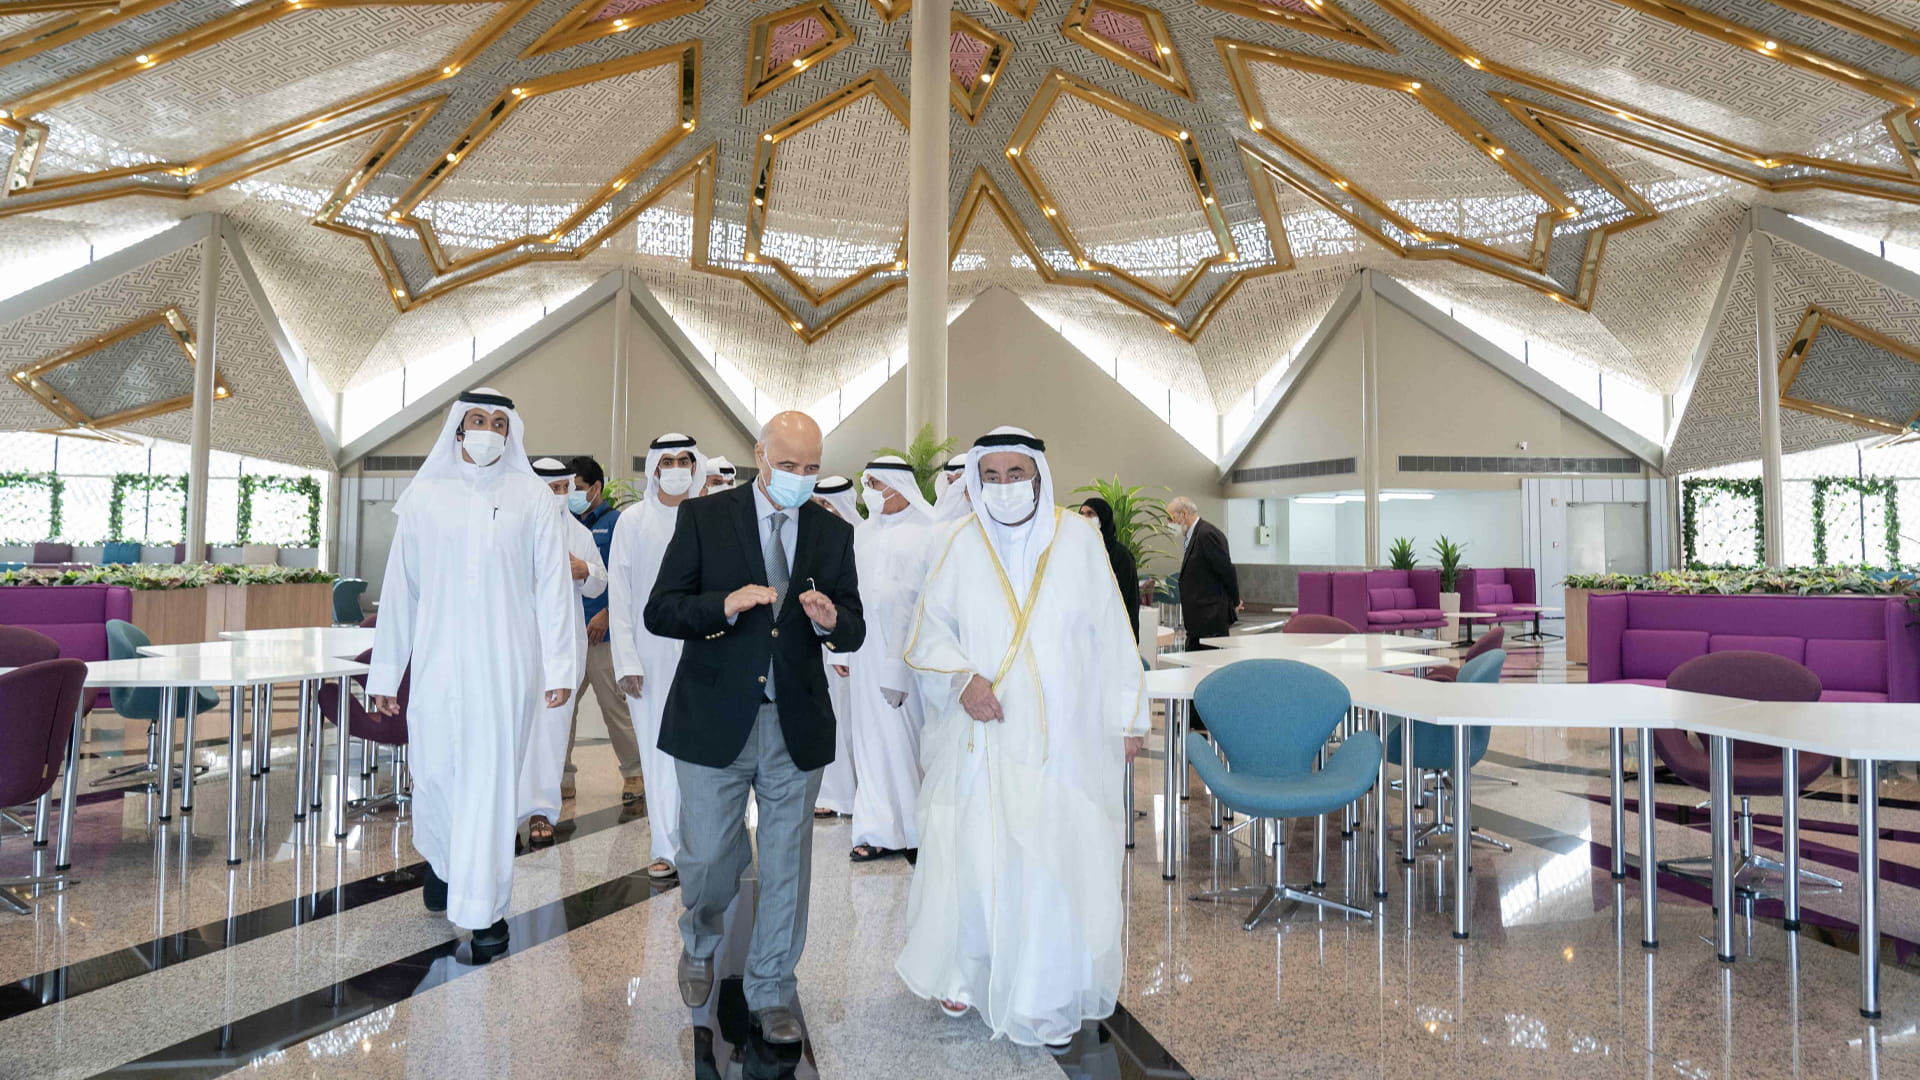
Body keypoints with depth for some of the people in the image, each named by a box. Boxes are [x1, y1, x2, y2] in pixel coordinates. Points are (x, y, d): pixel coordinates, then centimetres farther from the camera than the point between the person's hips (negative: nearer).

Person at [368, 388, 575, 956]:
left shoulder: (533, 498, 1)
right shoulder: (424, 496, 6)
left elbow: (553, 585, -1)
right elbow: (400, 588, 7)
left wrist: (558, 667, -6)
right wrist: (385, 672, 8)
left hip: (505, 665, -2)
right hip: (438, 660, 2)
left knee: (491, 781, 1)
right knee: (434, 772, 9)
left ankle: (484, 909, 12)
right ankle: (442, 859, 41)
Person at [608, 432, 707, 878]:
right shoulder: (634, 520, 3)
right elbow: (619, 594, 3)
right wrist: (626, 660, -3)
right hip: (651, 653, 1)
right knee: (658, 749, 5)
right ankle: (666, 847, 15)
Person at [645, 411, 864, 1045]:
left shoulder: (834, 532, 5)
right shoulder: (704, 518, -2)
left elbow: (854, 632, 6)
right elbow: (659, 612, -6)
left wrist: (831, 620, -17)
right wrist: (726, 605, -24)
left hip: (797, 727, 2)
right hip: (715, 722, -2)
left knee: (786, 865, 10)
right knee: (708, 856, 8)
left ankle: (771, 992, 31)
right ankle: (700, 944, 43)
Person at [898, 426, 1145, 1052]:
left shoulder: (1078, 542, -3)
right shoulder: (963, 547, 0)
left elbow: (1110, 637, 2)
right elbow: (930, 630, 1)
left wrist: (1126, 720, 3)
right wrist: (963, 678, -16)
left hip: (1062, 742, 0)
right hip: (982, 739, 1)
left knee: (1058, 861, 2)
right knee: (973, 855, 7)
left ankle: (1049, 998, 22)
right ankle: (967, 970, 32)